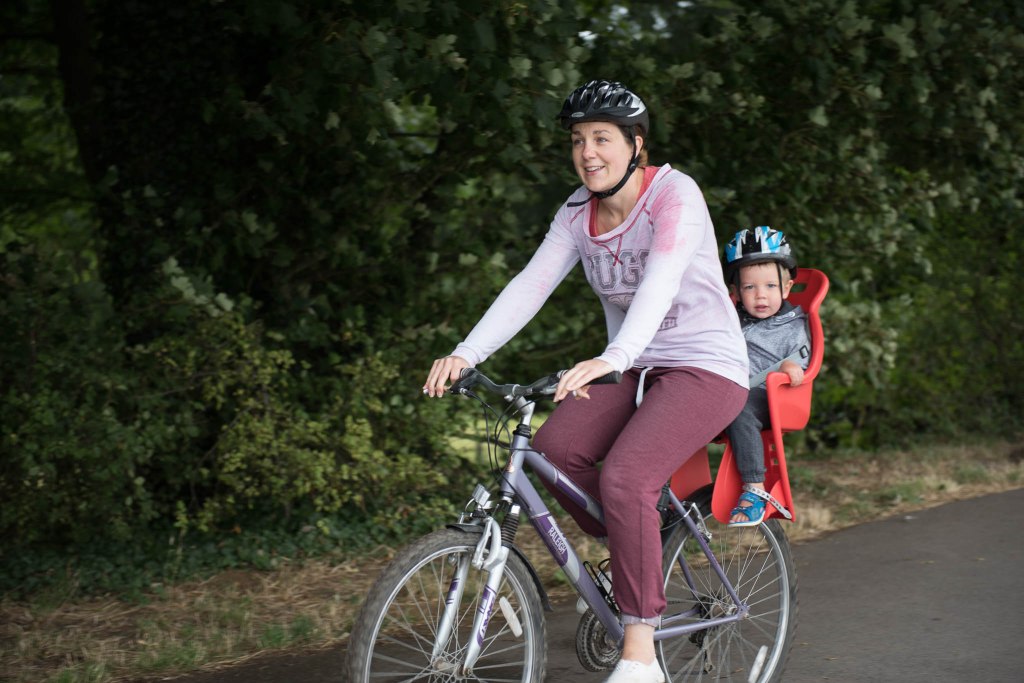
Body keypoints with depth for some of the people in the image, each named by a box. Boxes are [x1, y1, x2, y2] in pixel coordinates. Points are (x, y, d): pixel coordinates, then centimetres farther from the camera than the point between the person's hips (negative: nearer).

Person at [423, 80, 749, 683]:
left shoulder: (674, 194, -16)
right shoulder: (580, 212, 4)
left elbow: (660, 283, -33)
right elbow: (531, 284, -6)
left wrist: (612, 358, -49)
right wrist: (465, 353, -20)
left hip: (706, 367, -7)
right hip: (640, 370, 7)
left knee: (624, 476, -27)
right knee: (555, 447, -18)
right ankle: (635, 547, 7)